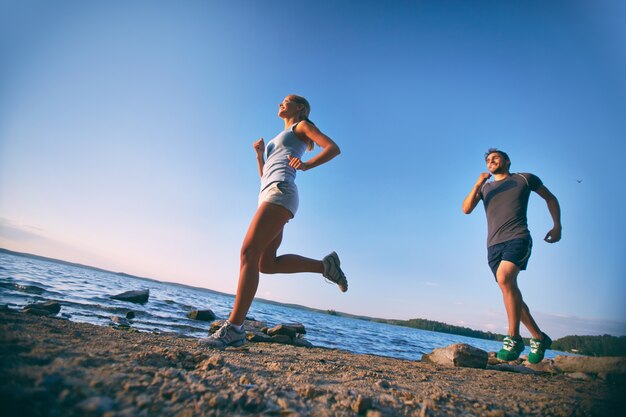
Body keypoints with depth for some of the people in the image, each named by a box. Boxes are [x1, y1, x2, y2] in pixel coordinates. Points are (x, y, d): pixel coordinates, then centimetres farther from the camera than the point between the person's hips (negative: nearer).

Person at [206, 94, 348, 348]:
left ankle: (234, 328, -21)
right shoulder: (279, 140, 36)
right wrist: (259, 154, 17)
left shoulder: (302, 126, 14)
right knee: (267, 264, -1)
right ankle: (325, 265, 9)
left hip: (280, 191, -9)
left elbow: (333, 148, -2)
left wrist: (306, 165, -18)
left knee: (249, 253, -20)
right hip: (269, 193, 9)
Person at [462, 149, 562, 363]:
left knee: (504, 277, -29)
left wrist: (557, 226, 12)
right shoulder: (485, 187, 20)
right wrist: (478, 184, -6)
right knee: (510, 291, 2)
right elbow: (466, 209, 6)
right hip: (494, 245, 4)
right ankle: (539, 337, 18)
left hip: (518, 238, -4)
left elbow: (550, 198, 24)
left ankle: (514, 337, -21)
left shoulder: (525, 179, 13)